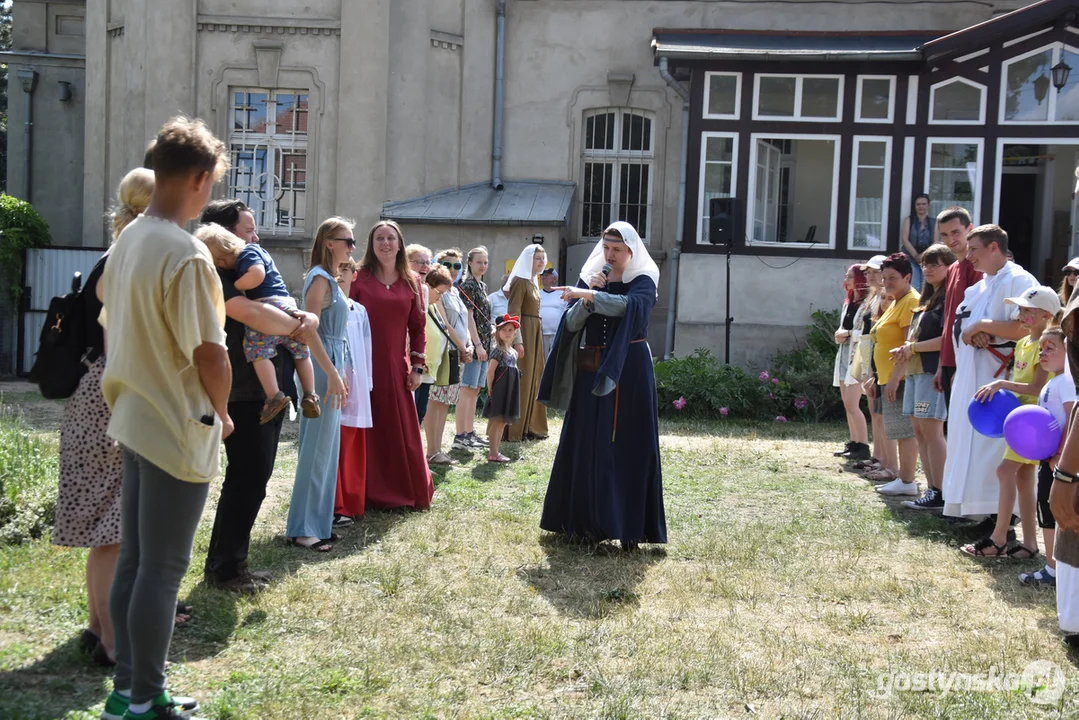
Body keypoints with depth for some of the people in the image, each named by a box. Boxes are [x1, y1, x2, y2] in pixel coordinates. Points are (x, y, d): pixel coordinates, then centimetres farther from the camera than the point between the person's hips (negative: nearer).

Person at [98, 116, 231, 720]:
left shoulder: (127, 241, 8)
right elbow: (210, 354, -20)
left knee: (134, 560, 15)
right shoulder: (187, 254, -20)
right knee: (162, 569, 2)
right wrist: (222, 414, -4)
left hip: (135, 421, 9)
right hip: (180, 432, -9)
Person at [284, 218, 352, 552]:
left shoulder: (330, 280, 16)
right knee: (317, 449, -6)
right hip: (323, 369, -10)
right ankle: (301, 529, 0)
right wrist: (332, 375, -23)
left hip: (331, 365, 10)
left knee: (326, 448, 13)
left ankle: (316, 522, 21)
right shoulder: (320, 278, -12)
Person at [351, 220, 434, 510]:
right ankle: (368, 493, 11)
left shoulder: (410, 282, 9)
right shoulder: (359, 278, 0)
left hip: (396, 367, 3)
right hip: (364, 365, -3)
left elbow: (418, 327, 10)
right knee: (365, 430, 2)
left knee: (403, 432, 8)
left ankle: (409, 492, 20)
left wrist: (417, 366, 4)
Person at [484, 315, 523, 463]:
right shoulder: (498, 350, -11)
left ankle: (495, 451, 19)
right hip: (499, 390, -8)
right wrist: (490, 390, -13)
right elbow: (490, 371, -15)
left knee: (502, 422, 12)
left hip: (509, 391, 8)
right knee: (497, 422, -6)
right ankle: (493, 454, -2)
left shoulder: (513, 352, 14)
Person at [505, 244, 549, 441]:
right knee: (520, 379, -6)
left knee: (533, 378, 11)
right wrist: (517, 340, -24)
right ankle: (513, 429, -2)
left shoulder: (533, 282, 15)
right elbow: (514, 312, -18)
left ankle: (529, 426, 18)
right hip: (523, 332, -9)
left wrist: (537, 333, 18)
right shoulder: (520, 281, -12)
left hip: (535, 332, 9)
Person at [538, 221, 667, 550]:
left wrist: (590, 295, -30)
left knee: (628, 446, -4)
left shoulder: (643, 281, -2)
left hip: (628, 373, -4)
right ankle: (587, 519, 12)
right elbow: (572, 324, 1)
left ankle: (626, 524, 0)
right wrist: (589, 295, -12)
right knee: (586, 445, 4)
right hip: (591, 372, 4)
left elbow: (629, 305, -24)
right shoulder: (589, 277, 10)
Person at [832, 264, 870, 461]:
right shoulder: (848, 302, 19)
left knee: (851, 404, -13)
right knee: (847, 404, 9)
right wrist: (839, 335, 1)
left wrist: (848, 333, -15)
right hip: (844, 355, 9)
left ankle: (863, 447, -8)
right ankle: (854, 443, 14)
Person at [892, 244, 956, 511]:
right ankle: (931, 488, 11)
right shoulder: (928, 299, 21)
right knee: (920, 431, 7)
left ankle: (939, 494, -7)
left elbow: (948, 339, -16)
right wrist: (906, 350, 6)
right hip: (916, 370, 10)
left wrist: (914, 347, -10)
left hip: (933, 371, -10)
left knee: (931, 430, -10)